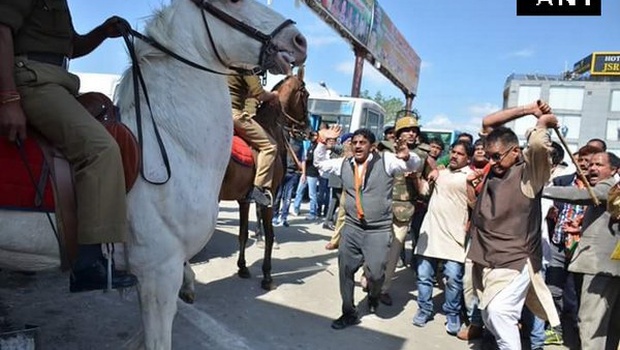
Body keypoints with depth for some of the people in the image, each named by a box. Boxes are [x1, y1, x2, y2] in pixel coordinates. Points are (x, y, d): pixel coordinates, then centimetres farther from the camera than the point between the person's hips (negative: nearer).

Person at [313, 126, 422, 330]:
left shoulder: (386, 161, -4)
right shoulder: (344, 164, 7)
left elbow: (415, 165, -6)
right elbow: (321, 162, 19)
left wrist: (407, 157, -30)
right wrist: (323, 142, 4)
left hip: (379, 230, -4)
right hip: (351, 227, 4)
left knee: (375, 273, -6)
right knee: (345, 270, 7)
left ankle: (373, 295, 32)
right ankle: (349, 313, 24)